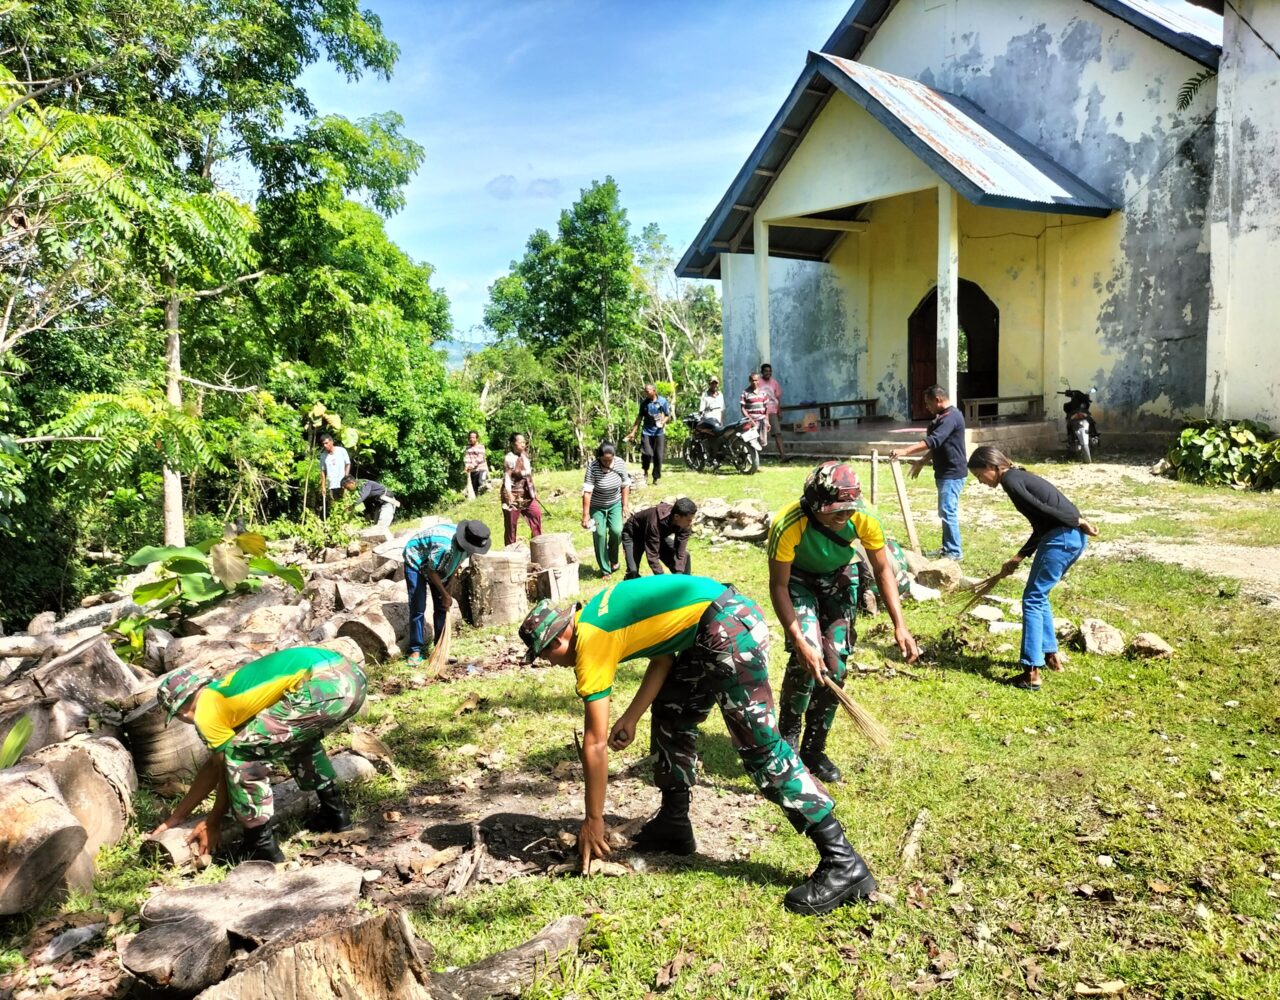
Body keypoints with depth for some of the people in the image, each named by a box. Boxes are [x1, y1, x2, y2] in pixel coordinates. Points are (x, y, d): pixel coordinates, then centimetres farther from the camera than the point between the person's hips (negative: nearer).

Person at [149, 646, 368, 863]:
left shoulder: (206, 713, 7)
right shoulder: (225, 691, 32)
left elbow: (231, 767, 16)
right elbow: (215, 765, 38)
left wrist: (213, 824, 31)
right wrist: (176, 817, 43)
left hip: (325, 685, -10)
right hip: (350, 675, 10)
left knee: (242, 754, 3)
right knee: (296, 738, 37)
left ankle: (262, 846, 11)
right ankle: (335, 813, 39)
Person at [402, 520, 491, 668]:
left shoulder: (465, 544, -19)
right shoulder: (445, 546, -41)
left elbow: (455, 566, 2)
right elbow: (431, 572, -27)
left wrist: (447, 589, -1)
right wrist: (445, 595, -18)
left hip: (438, 566, 7)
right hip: (416, 562, -7)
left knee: (441, 607, 4)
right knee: (418, 608, -10)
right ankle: (415, 650, -2)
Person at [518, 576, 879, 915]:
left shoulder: (590, 643, -7)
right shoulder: (595, 615, 17)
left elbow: (595, 743, -4)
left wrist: (593, 820, 4)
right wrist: (631, 718, 14)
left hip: (728, 627, -10)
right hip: (734, 610, 10)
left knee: (759, 746, -8)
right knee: (670, 713, 20)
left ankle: (843, 863, -6)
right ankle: (674, 824, 29)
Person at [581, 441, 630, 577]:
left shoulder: (620, 463, -15)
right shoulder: (592, 467, -25)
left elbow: (625, 485, -3)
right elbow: (587, 491, -27)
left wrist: (625, 505, -2)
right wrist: (586, 514, -29)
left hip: (615, 504, 2)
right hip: (597, 506, -2)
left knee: (617, 531, -14)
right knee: (600, 535, -8)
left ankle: (613, 559, 15)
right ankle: (605, 570, 5)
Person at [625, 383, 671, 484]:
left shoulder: (663, 401, -3)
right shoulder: (644, 402, 1)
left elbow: (668, 415, 4)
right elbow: (640, 417, 8)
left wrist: (663, 422, -17)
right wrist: (633, 432, 6)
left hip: (659, 432, 0)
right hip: (647, 432, 0)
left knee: (658, 457, 1)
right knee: (647, 454, -15)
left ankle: (656, 478, 15)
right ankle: (645, 471, 11)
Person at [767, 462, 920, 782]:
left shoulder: (864, 519, -31)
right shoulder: (788, 525, -38)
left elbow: (882, 569, -15)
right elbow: (779, 586, -28)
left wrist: (900, 626, -20)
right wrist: (799, 642, -35)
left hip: (840, 578, 3)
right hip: (799, 579, -3)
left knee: (835, 663, -3)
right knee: (807, 656, -22)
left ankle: (814, 749, 16)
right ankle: (788, 737, 3)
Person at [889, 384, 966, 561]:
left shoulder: (951, 417, -19)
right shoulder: (944, 417, 15)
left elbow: (932, 441, -29)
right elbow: (937, 445, 23)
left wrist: (904, 451, -32)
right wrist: (922, 462, 20)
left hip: (952, 474, -11)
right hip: (946, 473, 11)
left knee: (948, 512, -9)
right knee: (945, 512, 15)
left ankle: (955, 552, -4)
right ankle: (947, 547, 22)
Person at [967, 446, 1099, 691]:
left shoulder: (1010, 480, -7)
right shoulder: (1019, 477, 21)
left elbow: (1042, 509, -17)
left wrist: (1078, 521, -12)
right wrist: (1017, 559, 24)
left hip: (1063, 538, -9)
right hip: (1072, 537, 9)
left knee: (1033, 599, -3)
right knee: (1039, 595, 21)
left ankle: (1032, 672, -4)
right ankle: (1051, 655, 31)